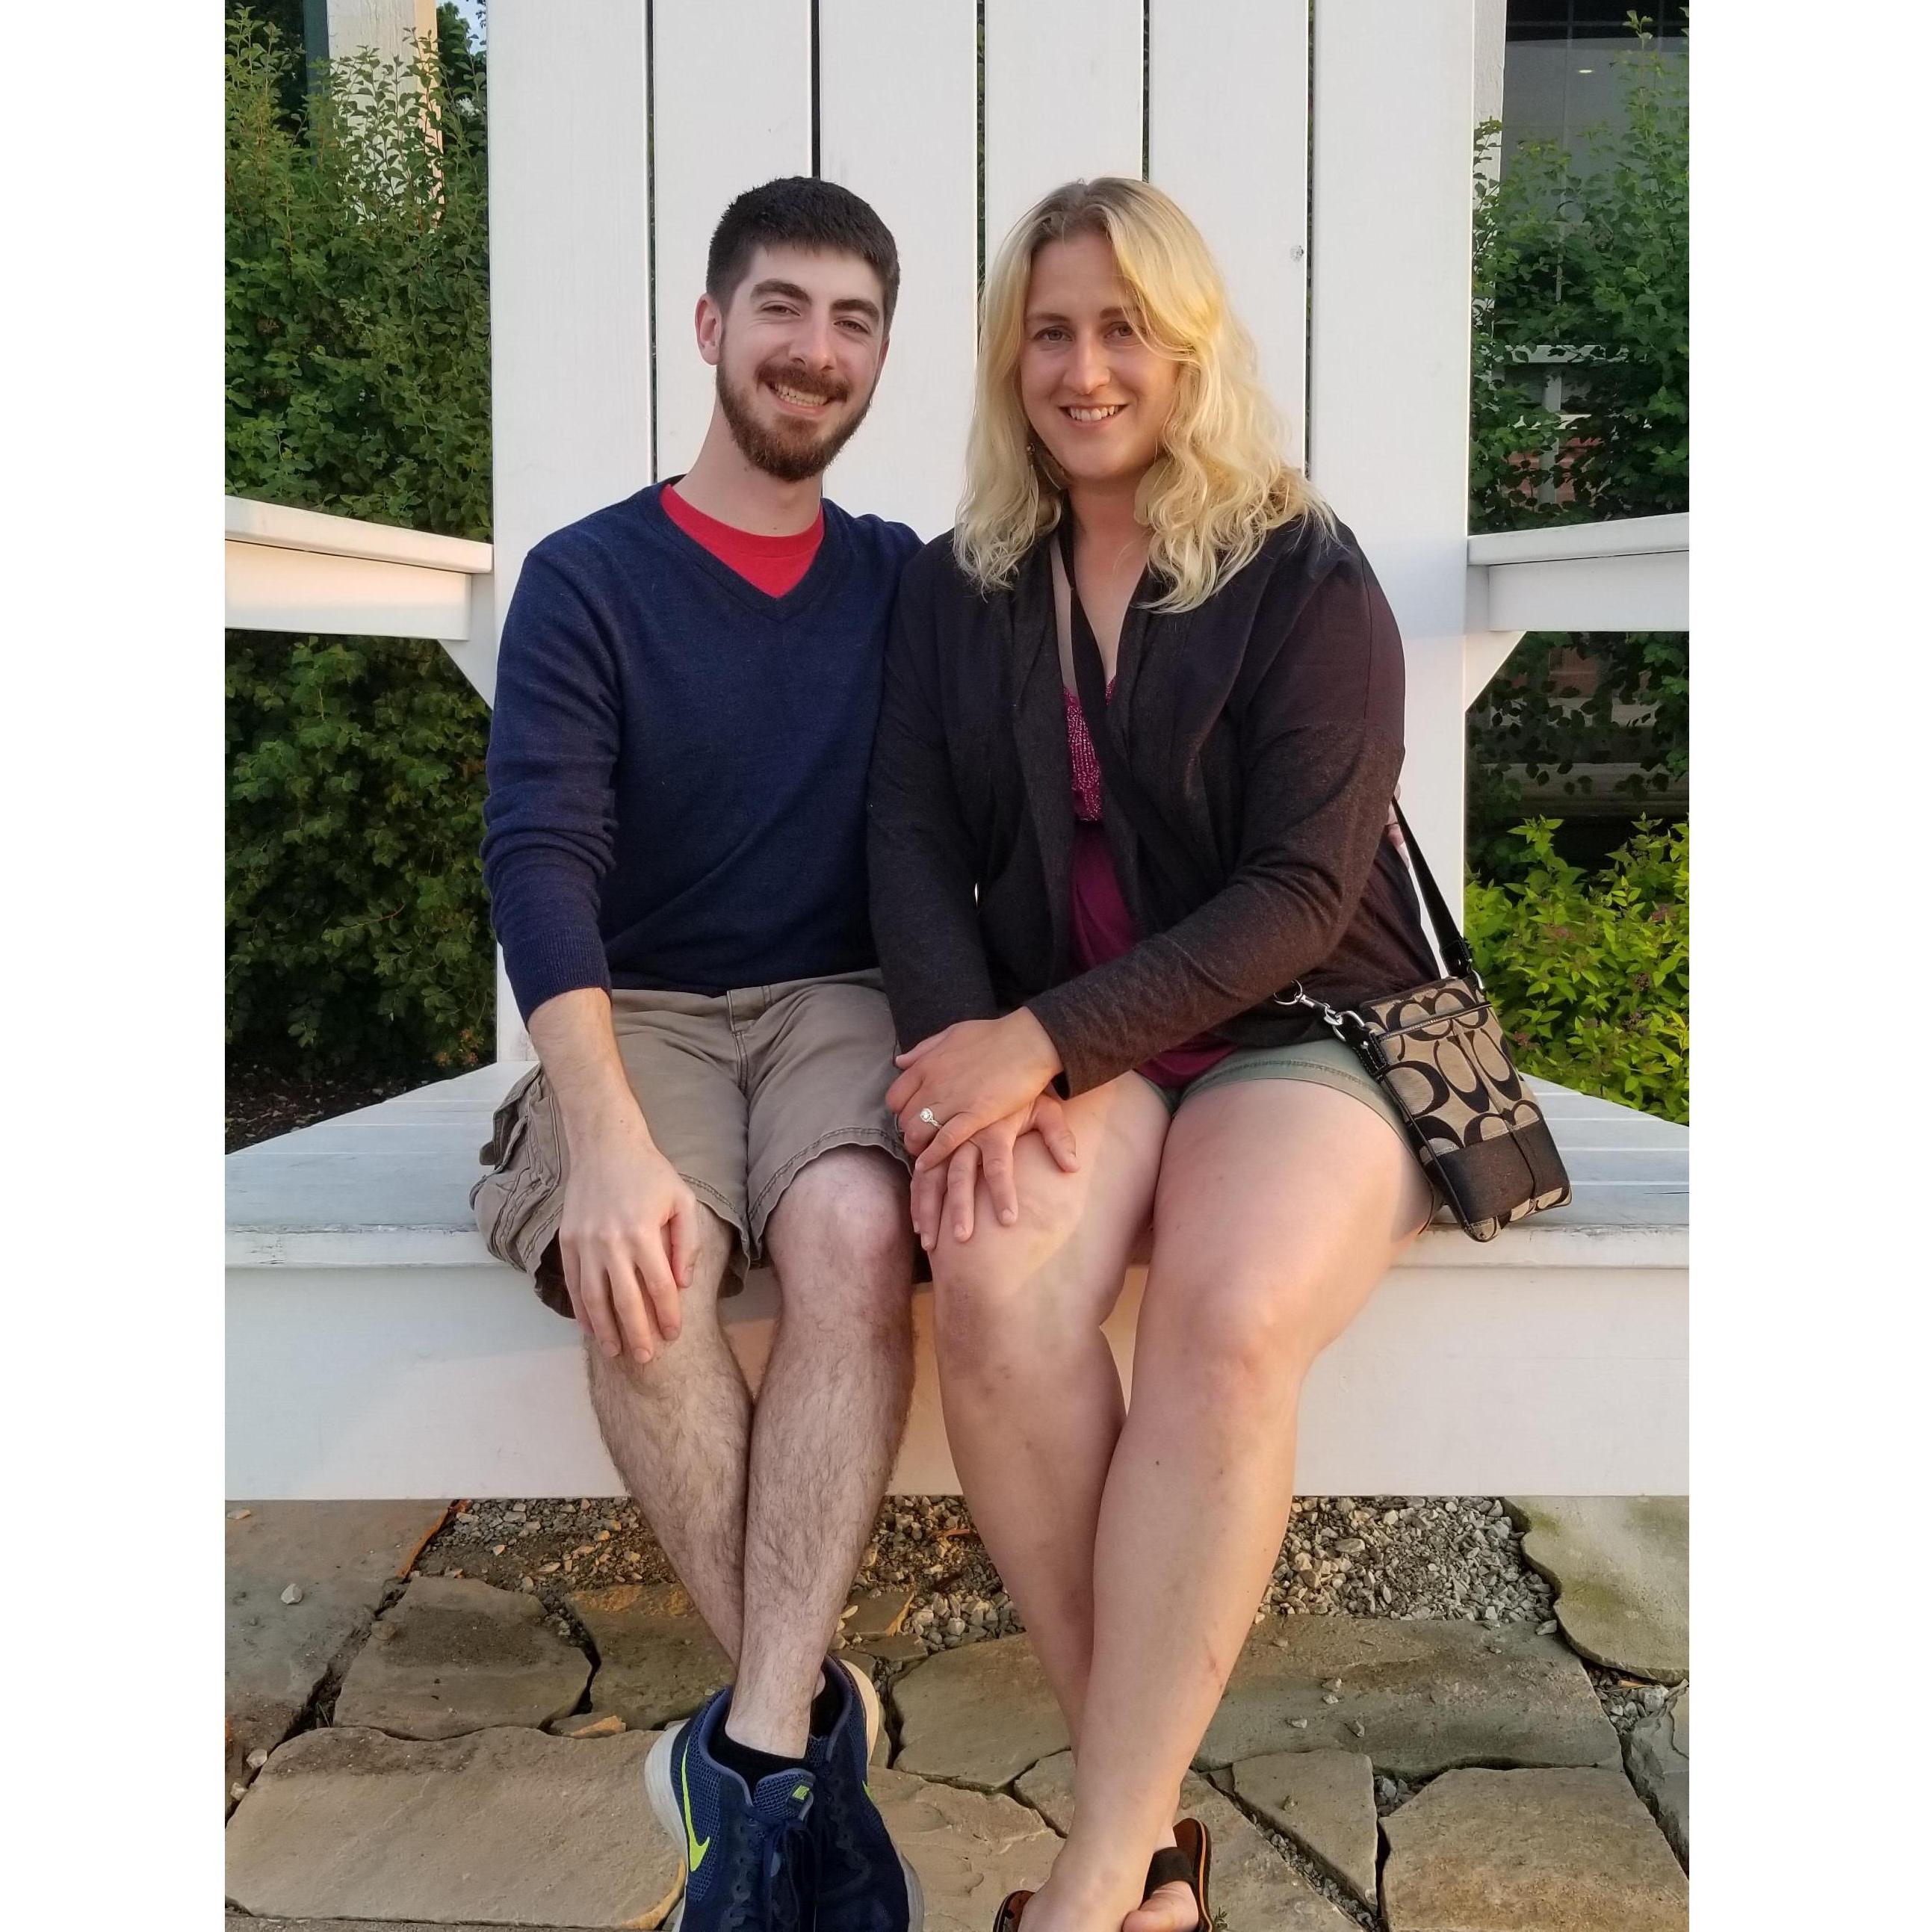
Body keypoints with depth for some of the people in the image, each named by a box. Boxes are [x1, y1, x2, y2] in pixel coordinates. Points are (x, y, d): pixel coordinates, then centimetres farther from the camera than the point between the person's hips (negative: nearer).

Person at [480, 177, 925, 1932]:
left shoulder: (905, 585, 10)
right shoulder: (586, 579, 2)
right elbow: (540, 858, -12)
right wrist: (606, 1132, -28)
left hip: (839, 1000, 1)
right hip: (640, 1011, -1)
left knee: (853, 1233, -32)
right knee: (641, 1273, -32)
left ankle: (757, 1751, -27)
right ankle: (816, 1728, -17)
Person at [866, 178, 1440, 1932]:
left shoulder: (1307, 581, 0)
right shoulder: (958, 588, 12)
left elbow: (1298, 894, -9)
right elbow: (911, 844, 3)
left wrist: (1045, 1037, -20)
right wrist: (973, 1061, -16)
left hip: (1302, 1032, -2)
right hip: (1055, 1045, 3)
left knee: (1226, 1323, -33)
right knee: (997, 1288, -31)